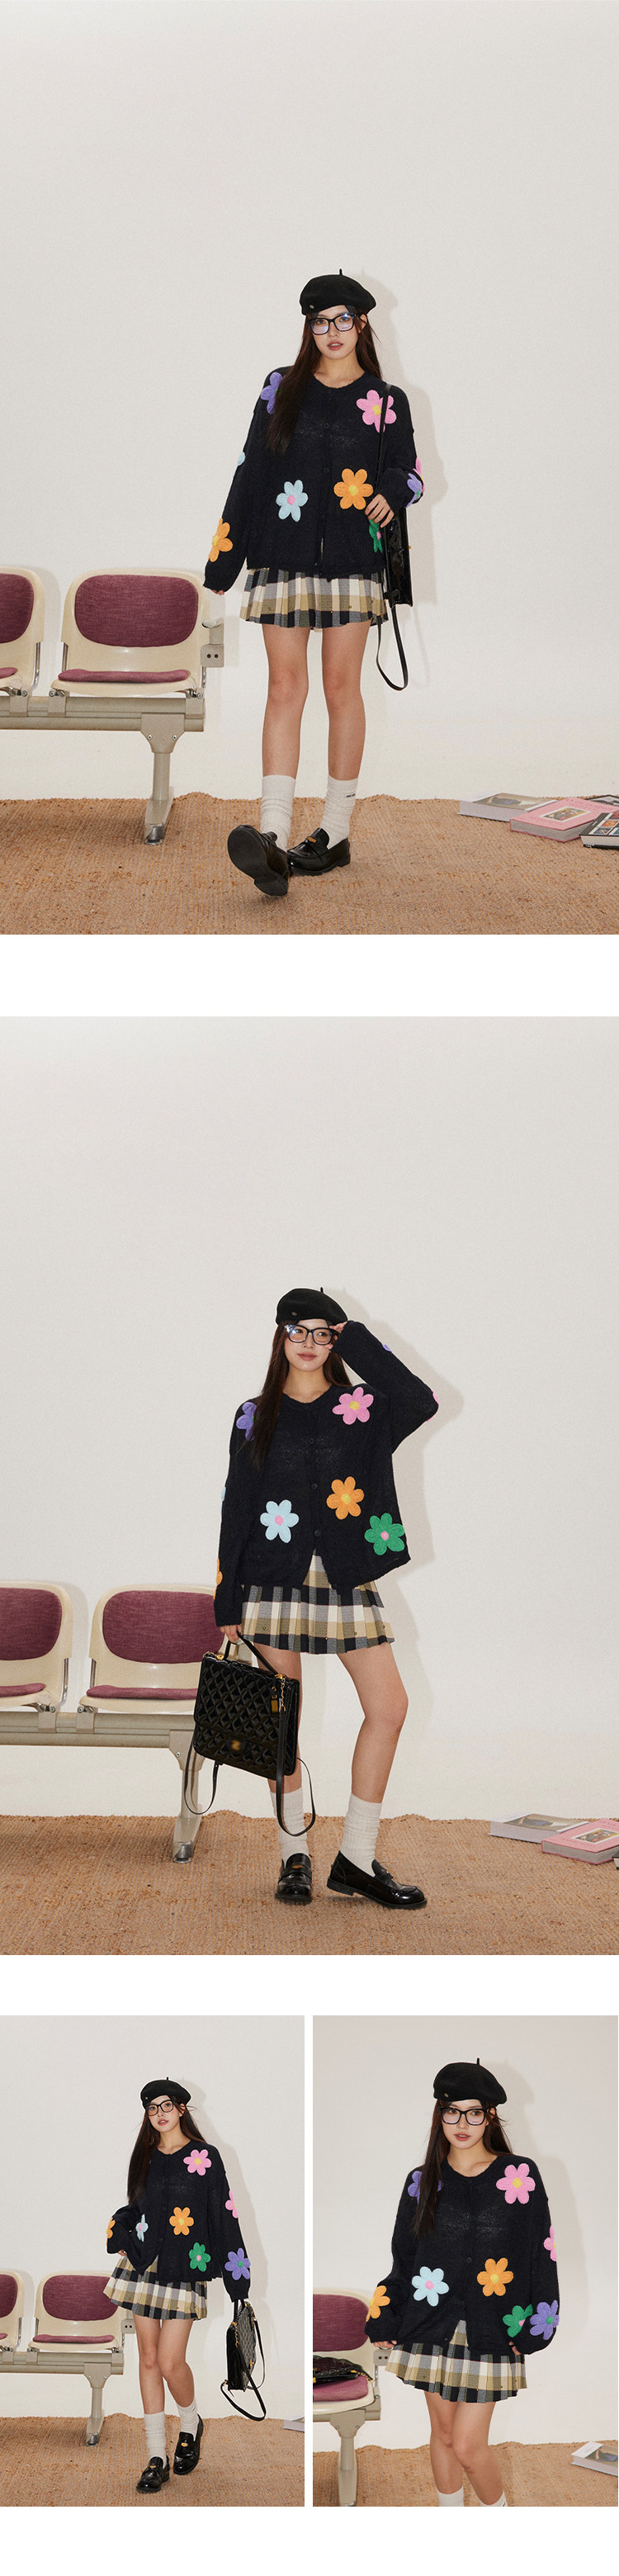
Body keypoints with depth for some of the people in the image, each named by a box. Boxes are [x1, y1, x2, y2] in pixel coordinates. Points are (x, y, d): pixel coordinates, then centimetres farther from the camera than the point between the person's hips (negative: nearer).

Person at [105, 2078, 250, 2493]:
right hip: (144, 2264, 5)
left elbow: (223, 2214, -5)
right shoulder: (145, 2157, 10)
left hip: (184, 2269, -4)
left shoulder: (205, 2157, -4)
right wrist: (121, 2235, 2)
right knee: (149, 2358, 4)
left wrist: (234, 2272, -8)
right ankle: (157, 2457, 9)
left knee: (170, 2362, -9)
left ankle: (191, 2424, 21)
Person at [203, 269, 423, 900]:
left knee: (341, 688, 2)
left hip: (351, 558, 0)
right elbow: (251, 470, 9)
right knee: (284, 688, -8)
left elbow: (407, 470, 11)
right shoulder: (282, 388, 9)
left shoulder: (385, 402, 7)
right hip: (284, 556, 0)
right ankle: (273, 838, -19)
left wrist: (390, 492, -14)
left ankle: (335, 832, 11)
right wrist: (224, 557, 5)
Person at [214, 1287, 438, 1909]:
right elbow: (236, 1509, 7)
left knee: (389, 1707, -7)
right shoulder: (255, 1415, 7)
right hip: (276, 1576, 0)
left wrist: (358, 1342, -9)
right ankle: (294, 1855, 13)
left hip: (346, 1577, 1)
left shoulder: (362, 1407, 5)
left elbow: (422, 1402, -17)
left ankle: (356, 1860, 2)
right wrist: (228, 1602, 2)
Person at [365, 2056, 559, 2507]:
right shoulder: (423, 2182, 4)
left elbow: (540, 2254, -2)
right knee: (443, 2433, 11)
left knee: (468, 2446, -5)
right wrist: (384, 2322, 5)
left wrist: (531, 2330, -5)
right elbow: (403, 2258, 9)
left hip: (490, 2331, -3)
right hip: (433, 2326, 3)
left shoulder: (520, 2177, -3)